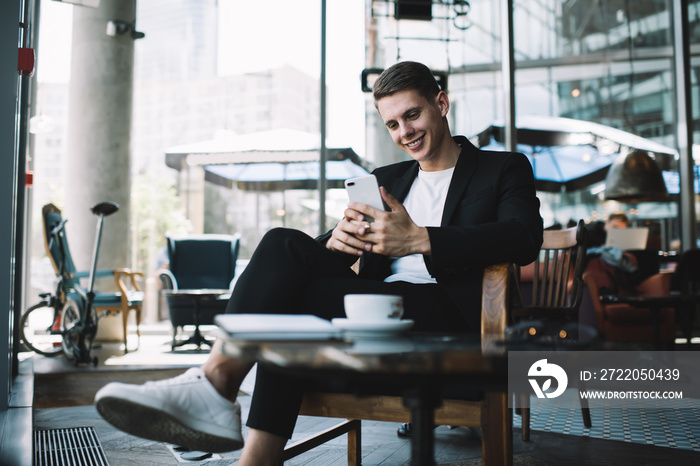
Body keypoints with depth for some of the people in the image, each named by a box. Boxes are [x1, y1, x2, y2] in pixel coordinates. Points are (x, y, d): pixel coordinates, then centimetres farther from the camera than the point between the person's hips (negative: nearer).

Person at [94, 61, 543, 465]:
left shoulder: (505, 169, 12)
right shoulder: (386, 179, 26)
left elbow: (525, 239, -10)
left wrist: (420, 240, -21)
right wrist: (337, 241, -12)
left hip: (449, 315, -5)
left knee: (292, 300, -27)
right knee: (285, 244, -21)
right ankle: (215, 380, -32)